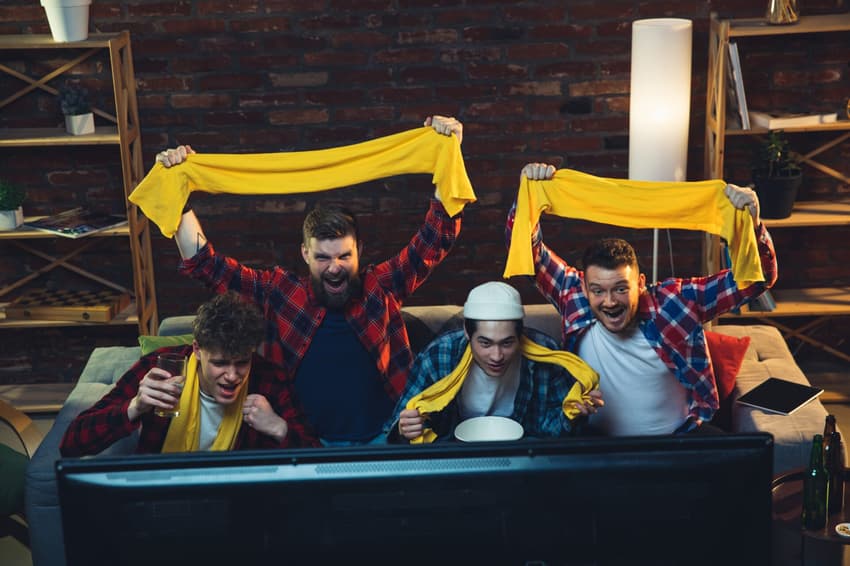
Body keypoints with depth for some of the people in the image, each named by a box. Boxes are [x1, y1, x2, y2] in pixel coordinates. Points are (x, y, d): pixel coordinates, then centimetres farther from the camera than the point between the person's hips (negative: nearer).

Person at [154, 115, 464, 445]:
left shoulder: (381, 288, 1)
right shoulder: (279, 292, 1)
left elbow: (437, 239, 0)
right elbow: (204, 263, 4)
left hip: (383, 441, 0)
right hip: (311, 445, 0)